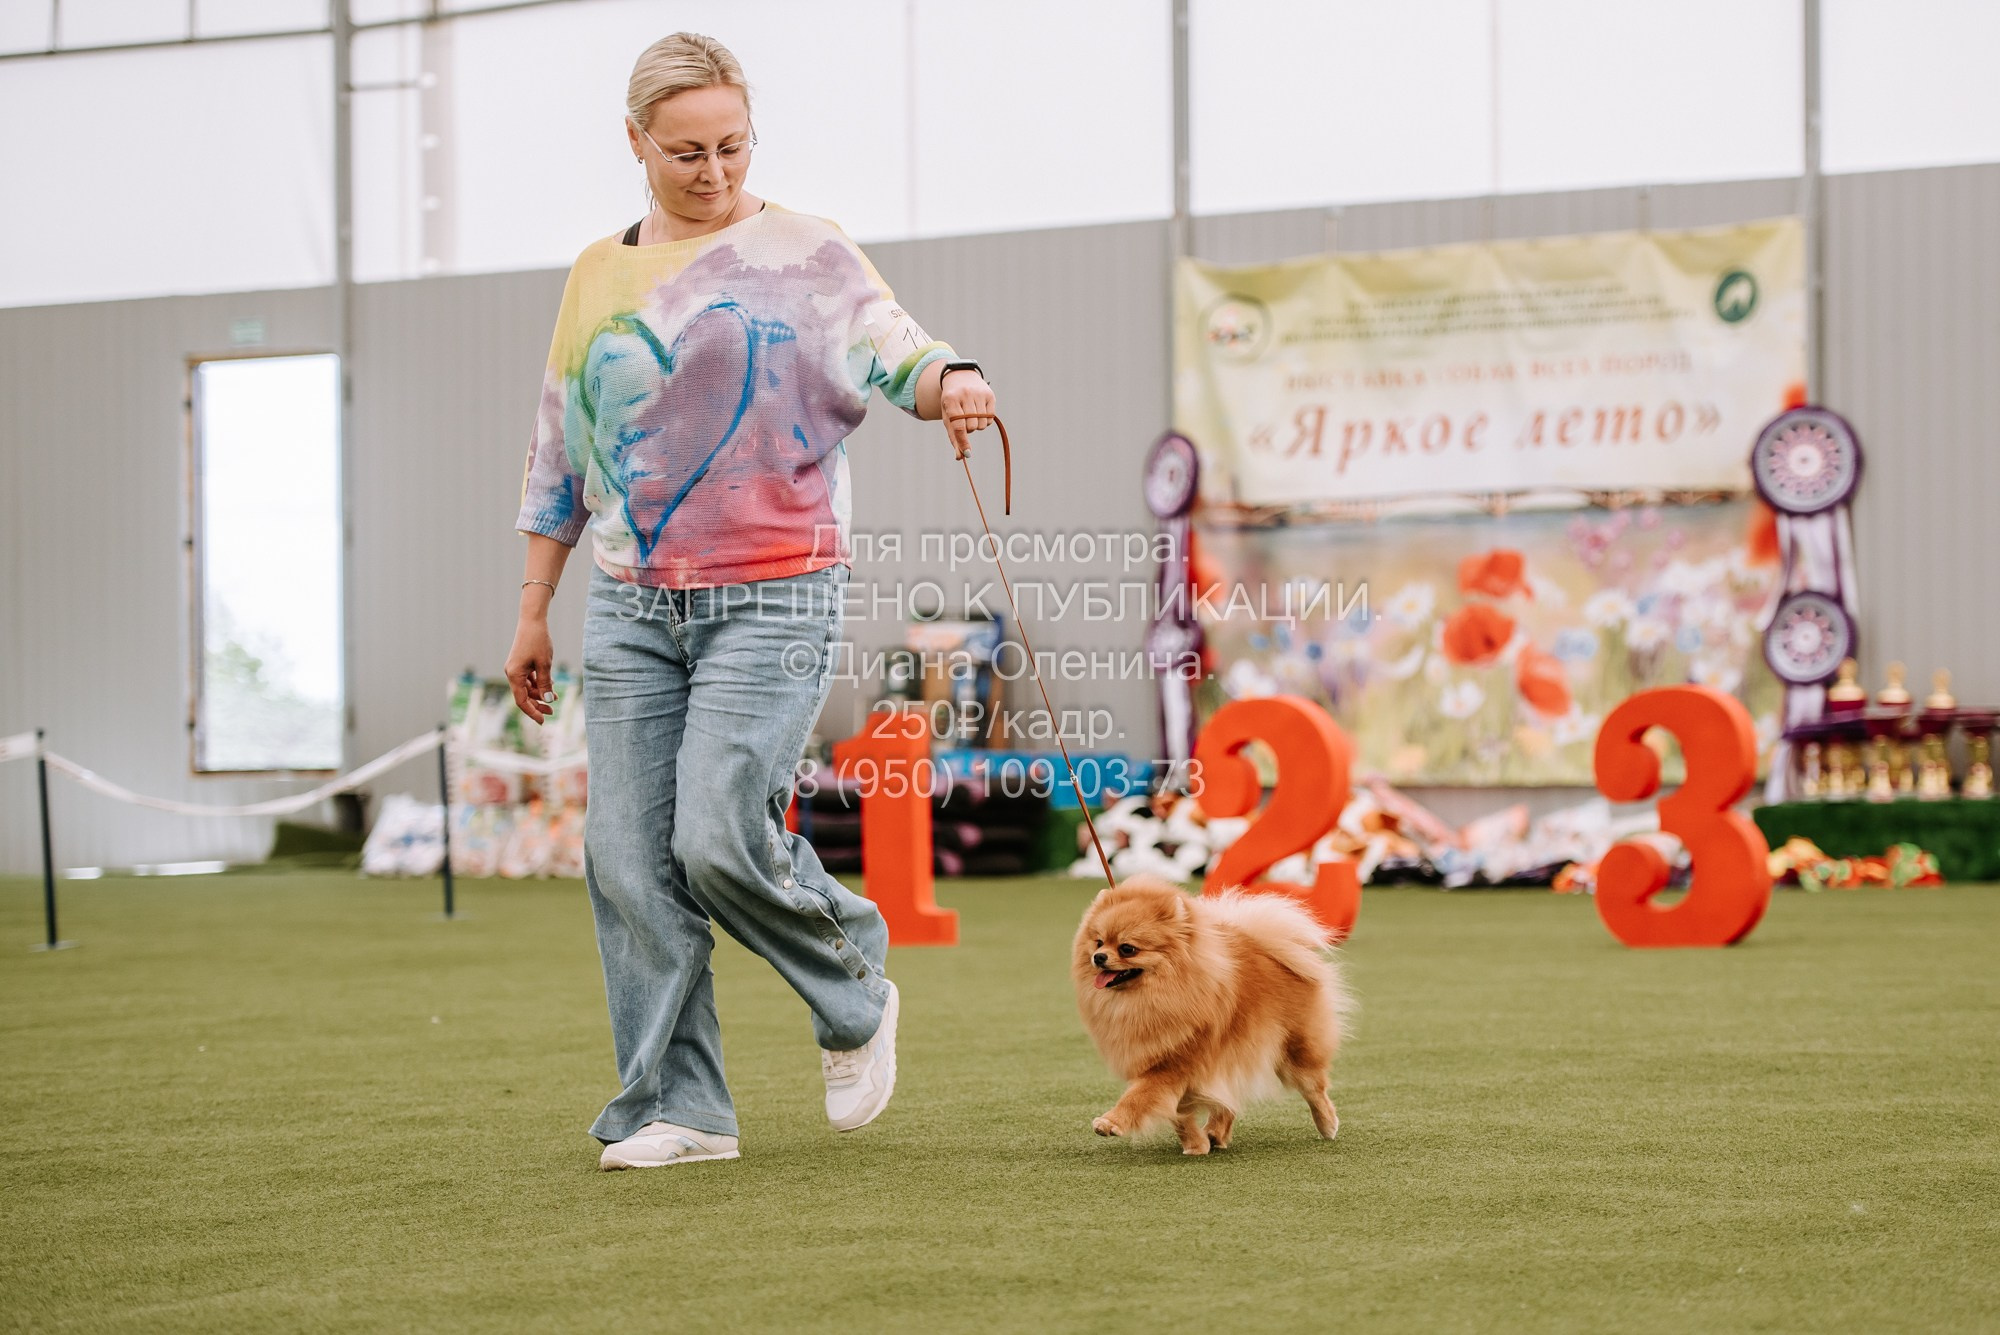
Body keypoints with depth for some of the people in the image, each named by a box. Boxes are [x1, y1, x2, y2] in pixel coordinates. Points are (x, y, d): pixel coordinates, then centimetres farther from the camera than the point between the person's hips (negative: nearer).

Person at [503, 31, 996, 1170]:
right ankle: (678, 1108, 7)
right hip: (630, 607, 5)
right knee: (631, 861, -1)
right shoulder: (599, 276, 14)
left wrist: (955, 380, -37)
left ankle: (858, 992, 12)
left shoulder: (804, 254, 1)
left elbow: (895, 350, -13)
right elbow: (562, 454, 19)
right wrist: (534, 611, 18)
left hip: (771, 602, -5)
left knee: (721, 839, -16)